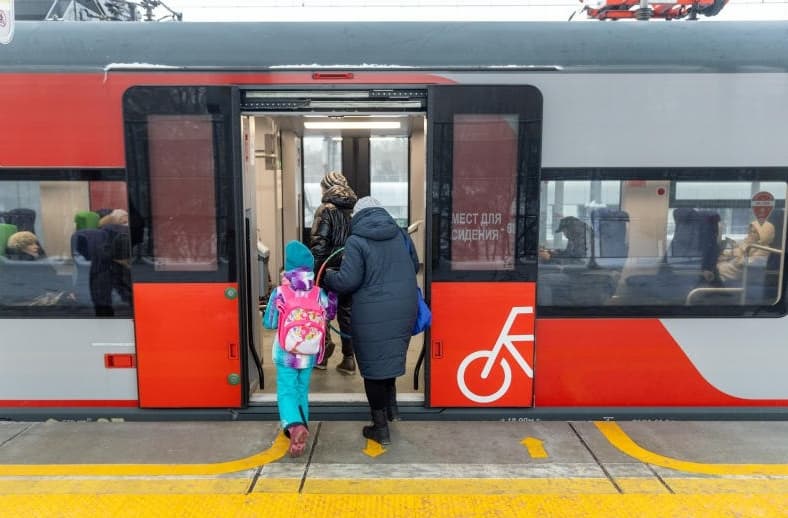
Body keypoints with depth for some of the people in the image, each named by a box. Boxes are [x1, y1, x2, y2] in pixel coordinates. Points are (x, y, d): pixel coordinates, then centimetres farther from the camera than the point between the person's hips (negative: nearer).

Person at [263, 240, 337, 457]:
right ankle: (300, 430, 22)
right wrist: (332, 290, 12)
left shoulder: (280, 293, -12)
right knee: (302, 391, 18)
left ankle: (294, 425, -23)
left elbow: (269, 323, -6)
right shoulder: (318, 293, -6)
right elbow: (330, 314, 10)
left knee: (286, 392, 3)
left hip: (286, 352, -2)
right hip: (308, 353, 3)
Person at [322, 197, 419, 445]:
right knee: (389, 357, 26)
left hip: (372, 314, -6)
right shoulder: (400, 234, 7)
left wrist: (326, 276, 6)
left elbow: (347, 281, -14)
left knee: (373, 366, 7)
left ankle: (381, 428, 16)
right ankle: (391, 406, 36)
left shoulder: (356, 241, -10)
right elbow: (414, 266, 18)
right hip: (404, 309, 6)